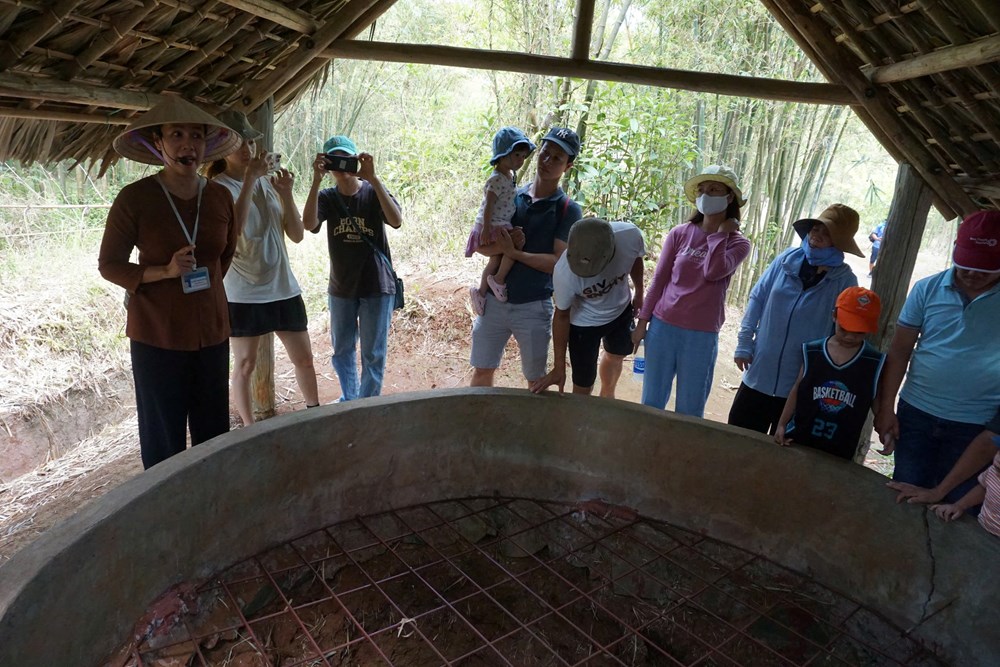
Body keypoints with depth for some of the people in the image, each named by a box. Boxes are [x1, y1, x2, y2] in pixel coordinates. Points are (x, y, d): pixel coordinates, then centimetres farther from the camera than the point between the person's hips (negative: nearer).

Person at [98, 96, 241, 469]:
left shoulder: (220, 197, 1)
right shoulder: (135, 197, -9)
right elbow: (109, 265, -3)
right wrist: (164, 272, -18)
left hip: (211, 332, 3)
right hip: (156, 336, -3)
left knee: (214, 436, 10)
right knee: (164, 439, 5)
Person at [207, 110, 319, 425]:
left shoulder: (268, 183, 7)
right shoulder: (219, 188, -7)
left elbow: (297, 234, 3)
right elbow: (233, 228, -27)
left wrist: (286, 194, -10)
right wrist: (249, 178, -26)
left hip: (284, 288, 5)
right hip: (243, 293, -4)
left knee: (304, 359, 11)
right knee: (245, 364, 7)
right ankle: (248, 428, 23)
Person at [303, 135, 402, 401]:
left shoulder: (373, 192, -7)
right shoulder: (327, 197, 0)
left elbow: (396, 221, -26)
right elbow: (309, 224, -20)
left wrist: (372, 179, -32)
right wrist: (316, 181, -27)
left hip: (377, 287, -3)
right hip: (341, 288, 4)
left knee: (373, 354, 4)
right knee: (342, 350, 16)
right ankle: (349, 399, 36)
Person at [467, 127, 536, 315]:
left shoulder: (511, 175, 10)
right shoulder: (497, 179, -21)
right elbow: (488, 205, -24)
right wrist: (486, 229, -27)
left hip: (502, 224, 10)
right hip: (492, 224, -10)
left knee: (496, 259, 15)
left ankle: (480, 291, 25)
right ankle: (498, 280, -6)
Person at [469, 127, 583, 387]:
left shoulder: (569, 210, -5)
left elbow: (559, 263, -15)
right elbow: (480, 244, 2)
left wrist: (513, 252, -18)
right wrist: (500, 246, -19)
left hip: (534, 307, -3)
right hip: (494, 301, 3)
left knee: (536, 381, 11)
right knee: (482, 371, 14)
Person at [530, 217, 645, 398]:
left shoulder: (631, 235, -34)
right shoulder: (564, 272, -42)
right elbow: (562, 314, -23)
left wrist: (639, 293, 10)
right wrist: (559, 367, -17)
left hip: (621, 310, 4)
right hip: (584, 322, -4)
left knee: (615, 357, 29)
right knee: (583, 386, 0)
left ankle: (607, 396, 60)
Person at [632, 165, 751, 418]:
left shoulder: (738, 243, -1)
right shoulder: (680, 233, 2)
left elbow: (713, 272, -21)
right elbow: (659, 280, 5)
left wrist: (721, 233, -7)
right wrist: (642, 321, 4)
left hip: (702, 335, -1)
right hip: (663, 326, 1)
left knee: (690, 409, 9)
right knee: (652, 401, 12)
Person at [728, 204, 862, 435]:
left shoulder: (846, 281, -9)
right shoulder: (787, 260, -3)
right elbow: (757, 299, 4)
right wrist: (744, 342, 0)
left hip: (801, 385, -2)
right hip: (759, 373, 2)